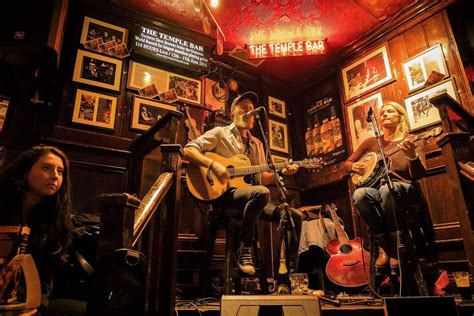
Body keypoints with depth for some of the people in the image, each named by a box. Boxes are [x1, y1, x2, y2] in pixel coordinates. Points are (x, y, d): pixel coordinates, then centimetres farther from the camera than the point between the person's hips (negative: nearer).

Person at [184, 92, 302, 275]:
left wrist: (281, 172, 2)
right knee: (262, 192, -36)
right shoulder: (220, 133, 5)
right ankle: (244, 250, -20)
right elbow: (188, 150, -6)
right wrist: (213, 164, -21)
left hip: (250, 198, 6)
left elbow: (261, 179, 19)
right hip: (223, 194, -6)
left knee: (294, 215, -8)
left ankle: (290, 270, -2)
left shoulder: (257, 144, 22)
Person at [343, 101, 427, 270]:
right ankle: (383, 245, -16)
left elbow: (418, 175, -8)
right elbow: (347, 163, 17)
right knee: (359, 195, -33)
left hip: (405, 188, -2)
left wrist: (412, 156, -28)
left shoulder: (408, 141, 2)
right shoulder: (371, 142, 11)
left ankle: (395, 245, -19)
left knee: (387, 189, -39)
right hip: (377, 190, 3)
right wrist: (354, 166, -6)